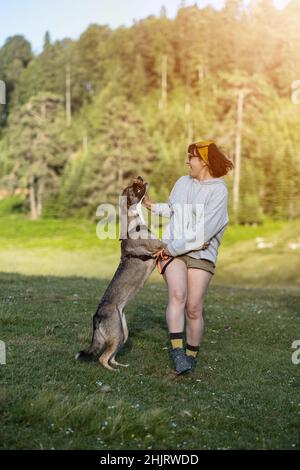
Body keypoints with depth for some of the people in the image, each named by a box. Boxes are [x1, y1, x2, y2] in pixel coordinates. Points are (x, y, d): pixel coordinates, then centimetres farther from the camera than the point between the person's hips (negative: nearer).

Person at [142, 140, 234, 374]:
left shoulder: (218, 190, -6)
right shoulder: (183, 182, 12)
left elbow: (203, 232, -14)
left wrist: (173, 247, -14)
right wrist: (152, 205, 23)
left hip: (201, 254, -3)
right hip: (172, 250, 3)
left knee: (194, 309, -3)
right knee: (177, 295, -22)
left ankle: (192, 355, 15)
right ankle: (177, 351, -26)